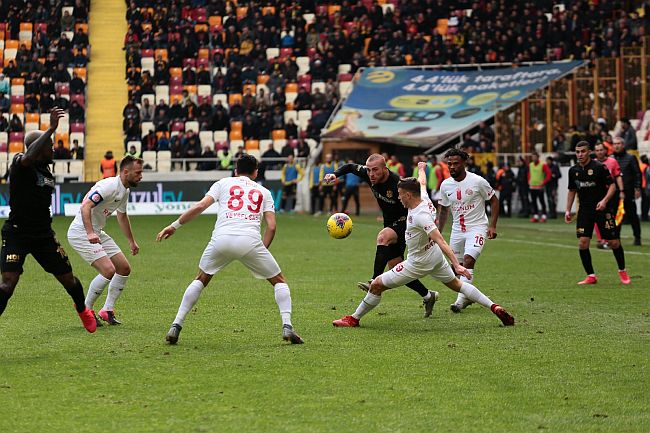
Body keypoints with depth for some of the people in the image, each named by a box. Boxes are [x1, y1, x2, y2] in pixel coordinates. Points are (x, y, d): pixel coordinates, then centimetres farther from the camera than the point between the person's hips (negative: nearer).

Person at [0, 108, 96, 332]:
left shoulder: (45, 167, 10)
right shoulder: (20, 163, -14)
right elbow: (28, 156, -39)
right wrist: (51, 129, -43)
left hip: (43, 234, 7)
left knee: (67, 278, 12)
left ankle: (83, 311, 39)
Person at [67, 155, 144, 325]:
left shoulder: (125, 191, 10)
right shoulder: (109, 186, -22)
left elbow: (122, 216, 28)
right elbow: (85, 206, -32)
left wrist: (131, 241, 36)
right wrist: (90, 233, -44)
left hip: (97, 233, 10)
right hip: (81, 233, -10)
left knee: (124, 268, 7)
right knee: (108, 270, -21)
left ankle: (107, 311, 14)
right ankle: (85, 310, -4)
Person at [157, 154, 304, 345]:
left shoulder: (224, 183, 22)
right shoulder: (263, 192, 24)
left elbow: (200, 206, 8)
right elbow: (271, 226, 11)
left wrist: (174, 225, 13)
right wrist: (262, 250, 21)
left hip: (221, 238, 1)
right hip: (250, 241, -1)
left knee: (201, 280, 24)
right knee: (279, 281, 18)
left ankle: (176, 326, 15)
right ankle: (287, 327, 1)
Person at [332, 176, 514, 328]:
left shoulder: (420, 216, -31)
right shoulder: (424, 198, -7)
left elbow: (440, 240, -37)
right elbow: (422, 184, 18)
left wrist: (456, 264, -42)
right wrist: (422, 169, 41)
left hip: (419, 262, -9)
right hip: (434, 255, 9)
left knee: (376, 285, -2)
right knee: (456, 284, 21)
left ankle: (354, 319, 10)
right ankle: (494, 307, 12)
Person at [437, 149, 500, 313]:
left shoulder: (477, 181, -12)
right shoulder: (445, 185, 2)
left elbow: (494, 201, -2)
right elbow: (443, 209, 17)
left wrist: (492, 226, -8)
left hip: (477, 227, -5)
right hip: (457, 230, 5)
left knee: (468, 260, -22)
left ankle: (461, 300, -21)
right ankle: (468, 295, 29)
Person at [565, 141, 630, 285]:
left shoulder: (600, 167, -9)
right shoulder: (573, 170, 6)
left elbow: (612, 186, -8)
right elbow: (572, 191, 18)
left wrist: (604, 200, -23)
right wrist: (568, 210, 13)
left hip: (602, 209, -4)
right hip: (584, 211, 4)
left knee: (613, 242, -2)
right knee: (582, 243, -9)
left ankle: (622, 271, 20)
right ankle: (591, 276, 2)